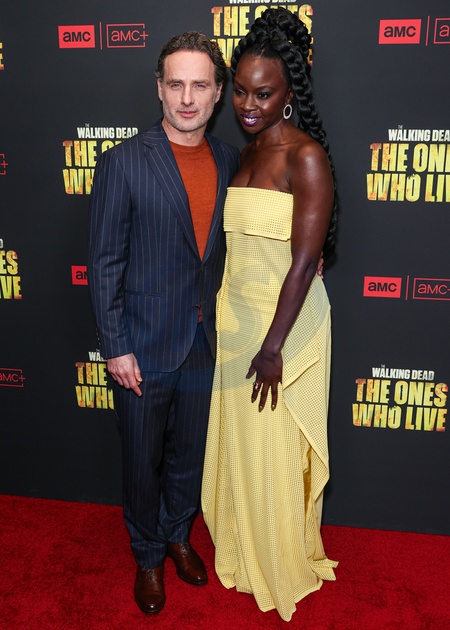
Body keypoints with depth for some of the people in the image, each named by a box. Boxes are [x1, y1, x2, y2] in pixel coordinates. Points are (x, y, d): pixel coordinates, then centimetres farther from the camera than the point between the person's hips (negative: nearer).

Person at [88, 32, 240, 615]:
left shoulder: (229, 161, 2)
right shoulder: (123, 163, -11)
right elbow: (104, 263, -10)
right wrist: (115, 348, -11)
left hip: (205, 343, 4)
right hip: (144, 347, -3)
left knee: (189, 455, 21)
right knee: (143, 462, 14)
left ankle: (178, 534, 47)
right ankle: (148, 555, 39)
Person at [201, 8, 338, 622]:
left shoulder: (306, 156, -17)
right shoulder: (246, 150, 8)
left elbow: (304, 262, -21)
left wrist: (274, 346, -20)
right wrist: (221, 316, 15)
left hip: (285, 321, -7)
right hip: (237, 316, 8)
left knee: (274, 452, 8)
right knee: (238, 444, 19)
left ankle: (284, 568, 34)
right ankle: (243, 551, 43)